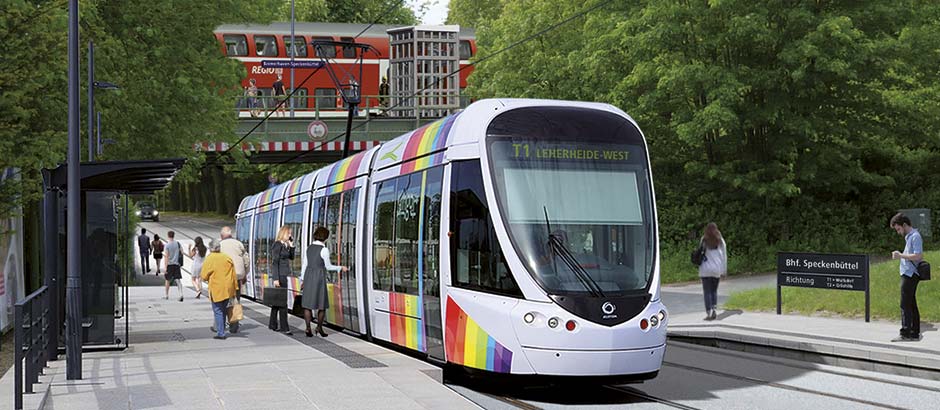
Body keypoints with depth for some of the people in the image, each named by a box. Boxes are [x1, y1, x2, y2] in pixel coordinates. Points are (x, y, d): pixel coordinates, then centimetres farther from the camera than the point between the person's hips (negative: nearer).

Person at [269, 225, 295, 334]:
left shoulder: (285, 245, 13)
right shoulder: (277, 245, -12)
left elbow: (291, 257, 18)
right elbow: (275, 262, -16)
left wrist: (291, 245, 5)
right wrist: (276, 278, -20)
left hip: (283, 275, 9)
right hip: (279, 275, -9)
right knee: (282, 301, -9)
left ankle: (272, 325, 21)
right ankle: (284, 327, -8)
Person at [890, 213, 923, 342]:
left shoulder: (915, 236, -13)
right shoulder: (909, 237, 17)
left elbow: (918, 256, -22)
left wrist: (901, 255, -16)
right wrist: (900, 255, 12)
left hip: (910, 275, -10)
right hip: (909, 274, 10)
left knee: (905, 305, -10)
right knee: (911, 305, 12)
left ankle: (905, 334, -10)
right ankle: (915, 333, 17)